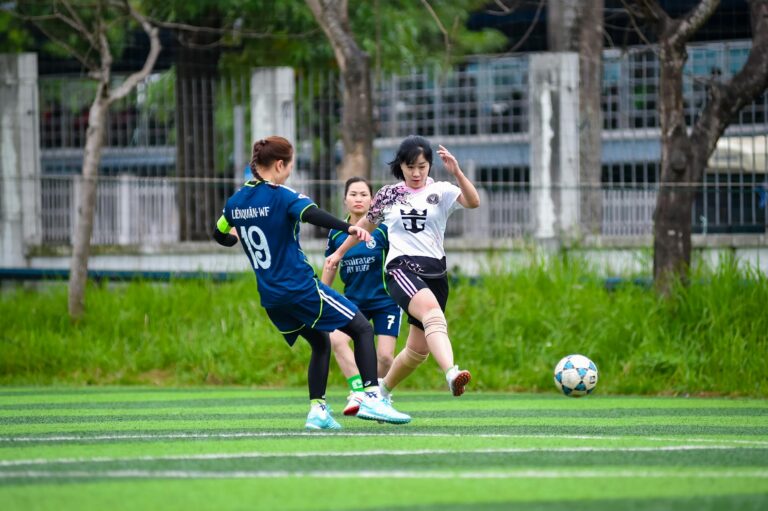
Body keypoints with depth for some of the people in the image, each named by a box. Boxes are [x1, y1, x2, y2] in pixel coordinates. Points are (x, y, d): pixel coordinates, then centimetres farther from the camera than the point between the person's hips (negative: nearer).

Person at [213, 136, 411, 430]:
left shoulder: (236, 201, 9)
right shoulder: (280, 196, -12)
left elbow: (219, 235, 26)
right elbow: (311, 214, -31)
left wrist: (239, 238, 48)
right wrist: (348, 228, -43)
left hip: (270, 296, 7)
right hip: (300, 287, -7)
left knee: (320, 343, 22)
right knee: (362, 329, 0)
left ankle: (317, 410, 9)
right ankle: (371, 398, -15)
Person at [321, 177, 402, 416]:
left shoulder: (383, 229, -10)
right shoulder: (336, 233, 0)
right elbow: (330, 268, 13)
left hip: (385, 300, -2)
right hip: (353, 299, 3)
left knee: (384, 356, -9)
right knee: (335, 338, -24)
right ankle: (358, 391, -22)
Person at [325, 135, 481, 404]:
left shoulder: (441, 192, 5)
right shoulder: (388, 195, 10)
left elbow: (473, 202, -14)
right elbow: (366, 224, 27)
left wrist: (456, 172, -28)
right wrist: (339, 253, 35)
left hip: (435, 272, 2)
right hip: (402, 268, -2)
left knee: (419, 349, 8)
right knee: (433, 312, -34)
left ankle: (383, 389, 35)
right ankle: (451, 373, -56)